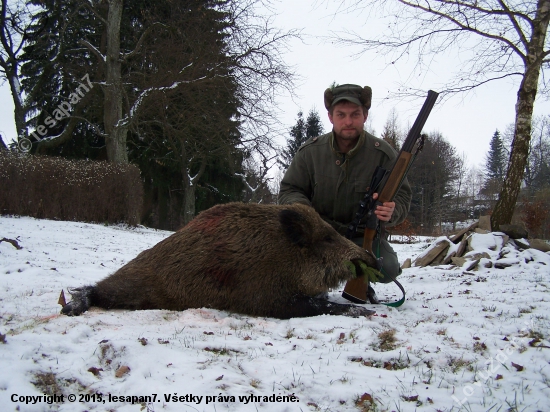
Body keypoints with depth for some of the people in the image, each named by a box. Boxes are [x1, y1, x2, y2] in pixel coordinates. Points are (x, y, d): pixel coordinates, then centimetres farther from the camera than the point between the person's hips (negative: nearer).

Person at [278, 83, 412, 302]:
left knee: (388, 268, -29)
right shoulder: (310, 151, -5)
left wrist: (391, 210, -34)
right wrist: (301, 207, -28)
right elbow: (288, 191, -2)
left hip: (364, 236, 0)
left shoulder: (383, 153, -8)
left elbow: (402, 195, -7)